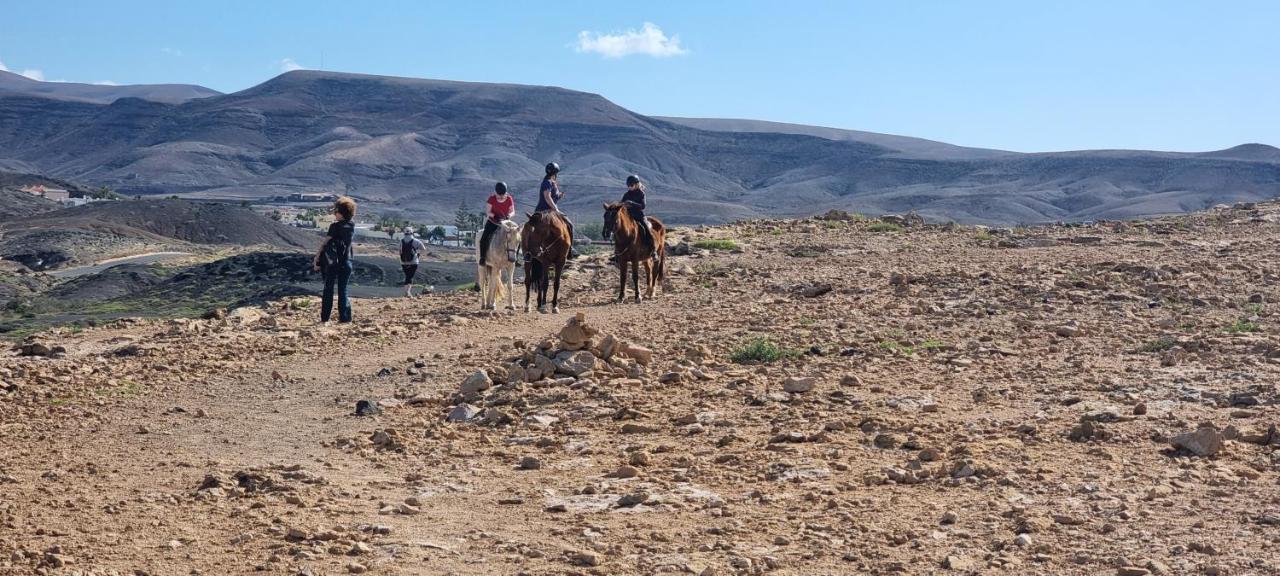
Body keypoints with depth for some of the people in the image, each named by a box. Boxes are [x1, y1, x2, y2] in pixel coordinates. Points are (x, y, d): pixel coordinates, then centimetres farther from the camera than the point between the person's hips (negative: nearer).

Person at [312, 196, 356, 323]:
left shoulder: (335, 226, -11)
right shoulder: (352, 227, 4)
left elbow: (324, 244, -10)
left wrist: (316, 259, -6)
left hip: (332, 262, -4)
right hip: (346, 262, 4)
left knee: (328, 289, 6)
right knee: (343, 290, 8)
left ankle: (325, 317, 6)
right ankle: (345, 317, 2)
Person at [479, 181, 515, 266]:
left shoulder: (509, 199, -5)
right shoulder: (491, 199, -10)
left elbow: (512, 211, 2)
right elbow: (487, 212, -8)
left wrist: (509, 215, -21)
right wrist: (495, 216, -27)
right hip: (492, 222, -2)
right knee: (484, 239, -22)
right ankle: (482, 258, -9)